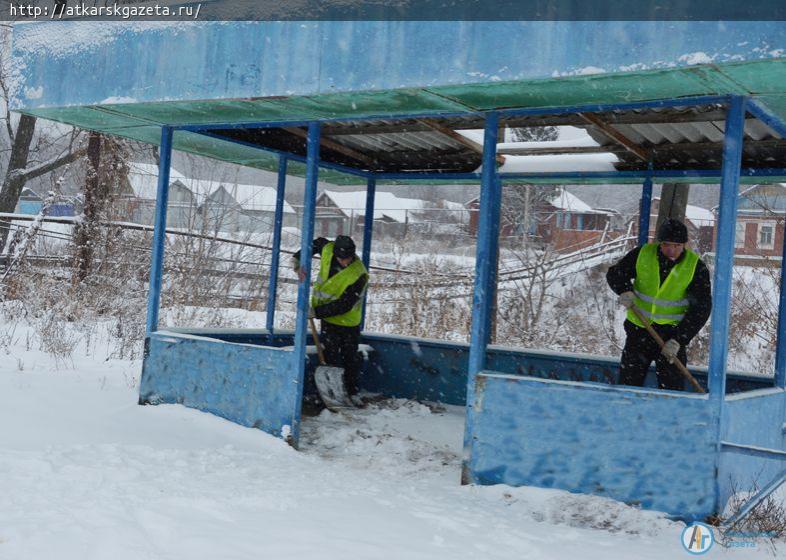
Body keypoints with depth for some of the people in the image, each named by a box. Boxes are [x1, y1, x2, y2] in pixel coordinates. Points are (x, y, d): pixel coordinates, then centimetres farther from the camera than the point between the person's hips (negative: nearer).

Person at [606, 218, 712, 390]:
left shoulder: (696, 267, -10)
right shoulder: (643, 254, -6)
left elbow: (700, 309, -11)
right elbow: (615, 273, 4)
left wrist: (679, 340, -20)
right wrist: (625, 290, -19)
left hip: (672, 333, -2)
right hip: (639, 328, 2)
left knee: (671, 388, -3)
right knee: (629, 382, 6)